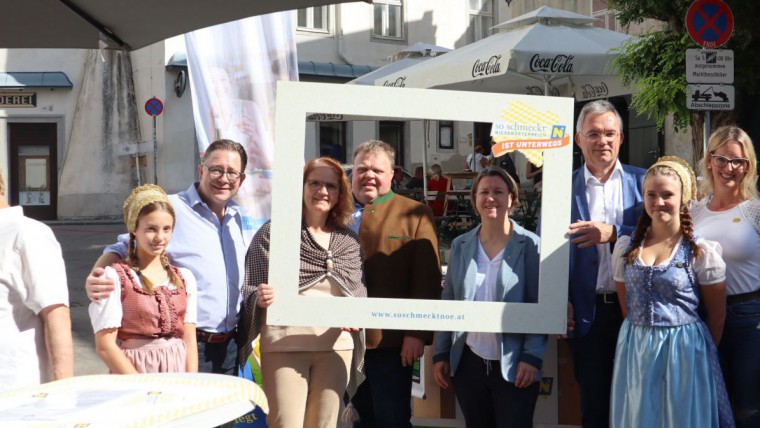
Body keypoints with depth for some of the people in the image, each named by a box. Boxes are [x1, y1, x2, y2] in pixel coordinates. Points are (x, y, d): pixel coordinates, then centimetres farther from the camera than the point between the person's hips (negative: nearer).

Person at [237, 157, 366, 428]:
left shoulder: (350, 241, 11)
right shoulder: (273, 232, 0)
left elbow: (359, 292, 12)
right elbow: (248, 289, 0)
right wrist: (260, 298, -22)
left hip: (336, 346, 4)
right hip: (283, 345, -3)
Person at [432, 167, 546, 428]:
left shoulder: (529, 245, -4)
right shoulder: (460, 245, 8)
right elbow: (447, 303, 10)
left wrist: (532, 357, -14)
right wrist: (440, 354, 6)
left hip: (513, 366, -4)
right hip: (467, 364, 4)